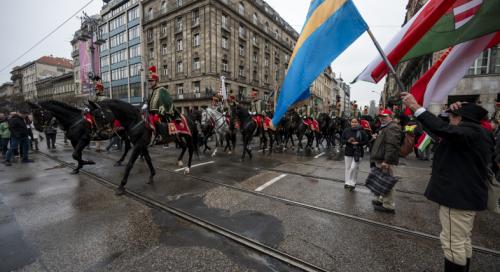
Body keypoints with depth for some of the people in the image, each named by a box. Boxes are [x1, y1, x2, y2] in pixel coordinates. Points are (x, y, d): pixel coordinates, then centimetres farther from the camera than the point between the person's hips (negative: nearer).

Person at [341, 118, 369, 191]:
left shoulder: (362, 132, -7)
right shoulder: (346, 131, 0)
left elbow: (366, 141, -2)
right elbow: (342, 140, 5)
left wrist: (358, 143, -17)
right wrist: (348, 141, -15)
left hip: (358, 152, -3)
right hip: (348, 152, 3)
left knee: (354, 168, -8)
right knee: (348, 168, 10)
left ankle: (353, 183, 9)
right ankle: (348, 182, 24)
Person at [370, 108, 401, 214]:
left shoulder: (392, 127, -13)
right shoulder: (385, 127, 21)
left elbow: (392, 145, -24)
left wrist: (386, 161, -27)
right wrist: (377, 137, 14)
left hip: (385, 161, -11)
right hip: (380, 160, 11)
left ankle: (388, 206, 4)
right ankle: (382, 200, 32)